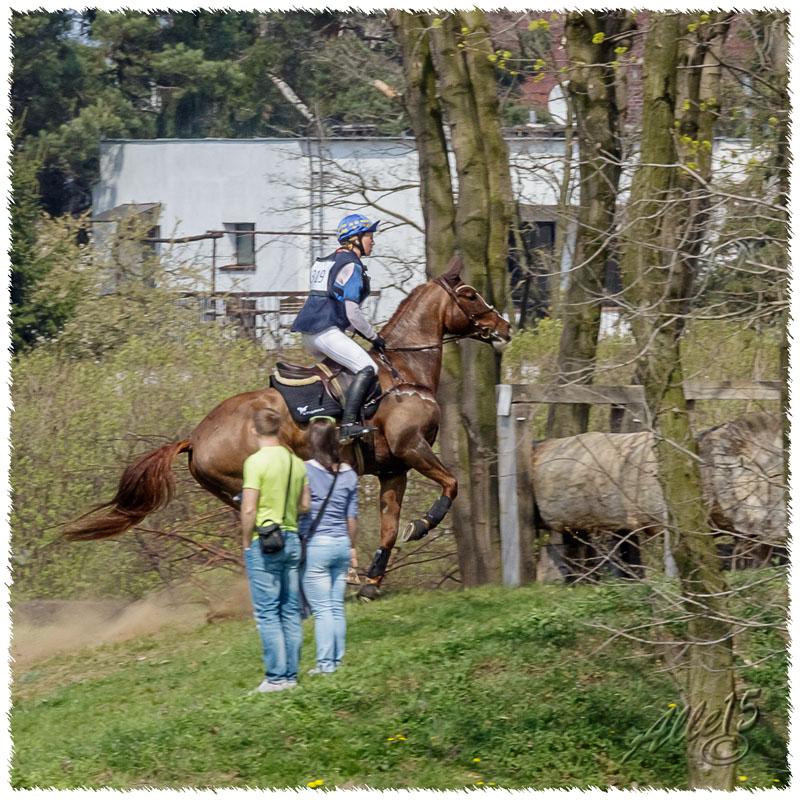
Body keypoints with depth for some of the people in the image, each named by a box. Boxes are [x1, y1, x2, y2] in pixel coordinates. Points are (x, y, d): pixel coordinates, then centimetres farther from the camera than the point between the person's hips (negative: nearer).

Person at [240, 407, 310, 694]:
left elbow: (249, 510, -15)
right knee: (290, 611, 9)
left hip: (263, 542, -6)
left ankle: (276, 677, -7)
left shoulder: (256, 461, -12)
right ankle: (291, 675, 11)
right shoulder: (297, 463, 7)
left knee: (268, 613, -4)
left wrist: (246, 544, -3)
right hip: (291, 540, 6)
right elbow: (305, 506, 13)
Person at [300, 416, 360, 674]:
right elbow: (352, 517, 10)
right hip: (341, 545, 5)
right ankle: (338, 660, 14)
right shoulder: (349, 474, 5)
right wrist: (352, 548, 21)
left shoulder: (305, 471, -10)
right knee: (337, 607, 11)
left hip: (316, 545, -5)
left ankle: (326, 664, -4)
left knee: (321, 609, -3)